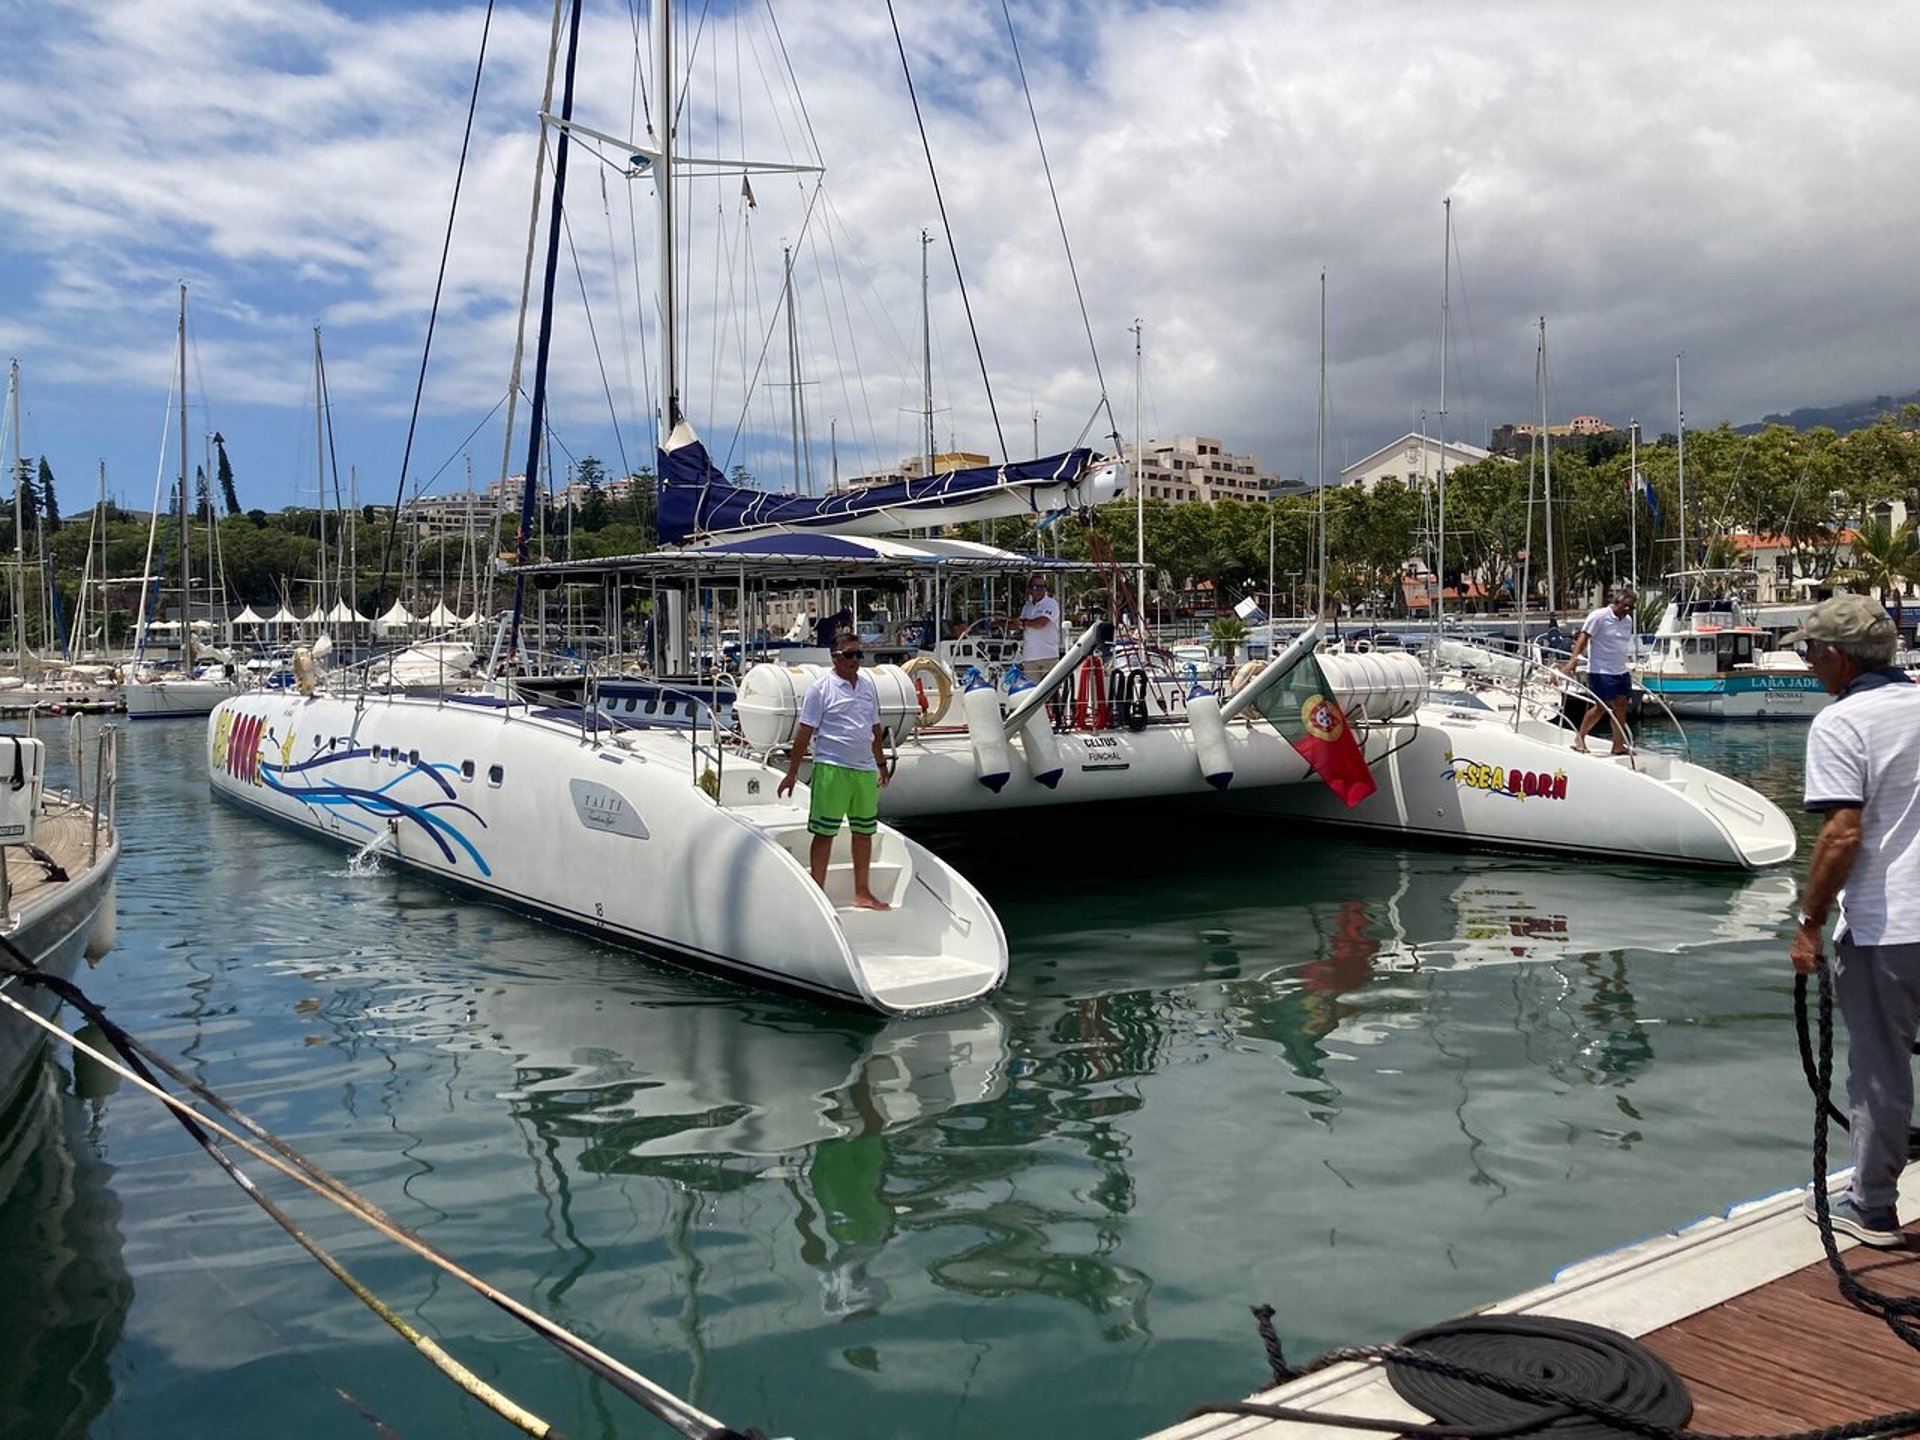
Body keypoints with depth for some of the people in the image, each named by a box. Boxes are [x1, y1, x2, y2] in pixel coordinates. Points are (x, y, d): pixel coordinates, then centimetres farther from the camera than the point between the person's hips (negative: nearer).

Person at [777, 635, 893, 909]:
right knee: (824, 833, -1)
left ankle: (862, 894, 20)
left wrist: (882, 765, 22)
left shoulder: (868, 686, 13)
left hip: (865, 770, 6)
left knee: (864, 832, 11)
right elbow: (805, 732, -7)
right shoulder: (821, 688, -6)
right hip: (832, 770, -6)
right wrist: (792, 773, -8)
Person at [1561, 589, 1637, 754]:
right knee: (1601, 706, -7)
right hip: (1600, 670, -7)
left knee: (1620, 705, 2)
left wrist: (1629, 661, 27)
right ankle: (1579, 737, 10)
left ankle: (1619, 745, 7)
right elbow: (1584, 637, -16)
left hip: (1621, 671, 7)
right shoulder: (1599, 616, -11)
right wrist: (1574, 659, -25)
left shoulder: (1628, 620, 11)